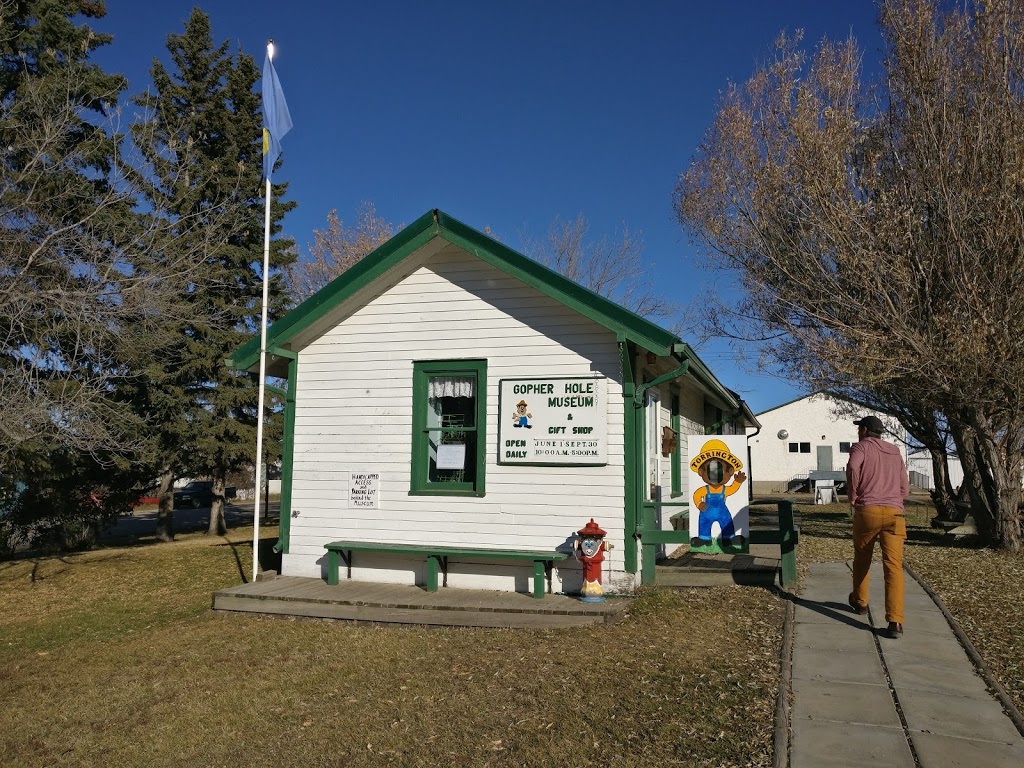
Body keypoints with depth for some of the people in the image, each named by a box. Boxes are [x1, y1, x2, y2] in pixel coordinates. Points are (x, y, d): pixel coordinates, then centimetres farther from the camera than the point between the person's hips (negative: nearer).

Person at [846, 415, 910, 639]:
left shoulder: (861, 446, 6)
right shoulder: (894, 452, 23)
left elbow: (853, 466, -16)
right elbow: (905, 486, 24)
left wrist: (852, 495, -5)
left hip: (867, 511, -3)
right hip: (895, 513, 3)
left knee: (861, 559, 19)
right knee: (893, 566, -7)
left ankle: (860, 601, 38)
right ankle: (895, 622, -19)